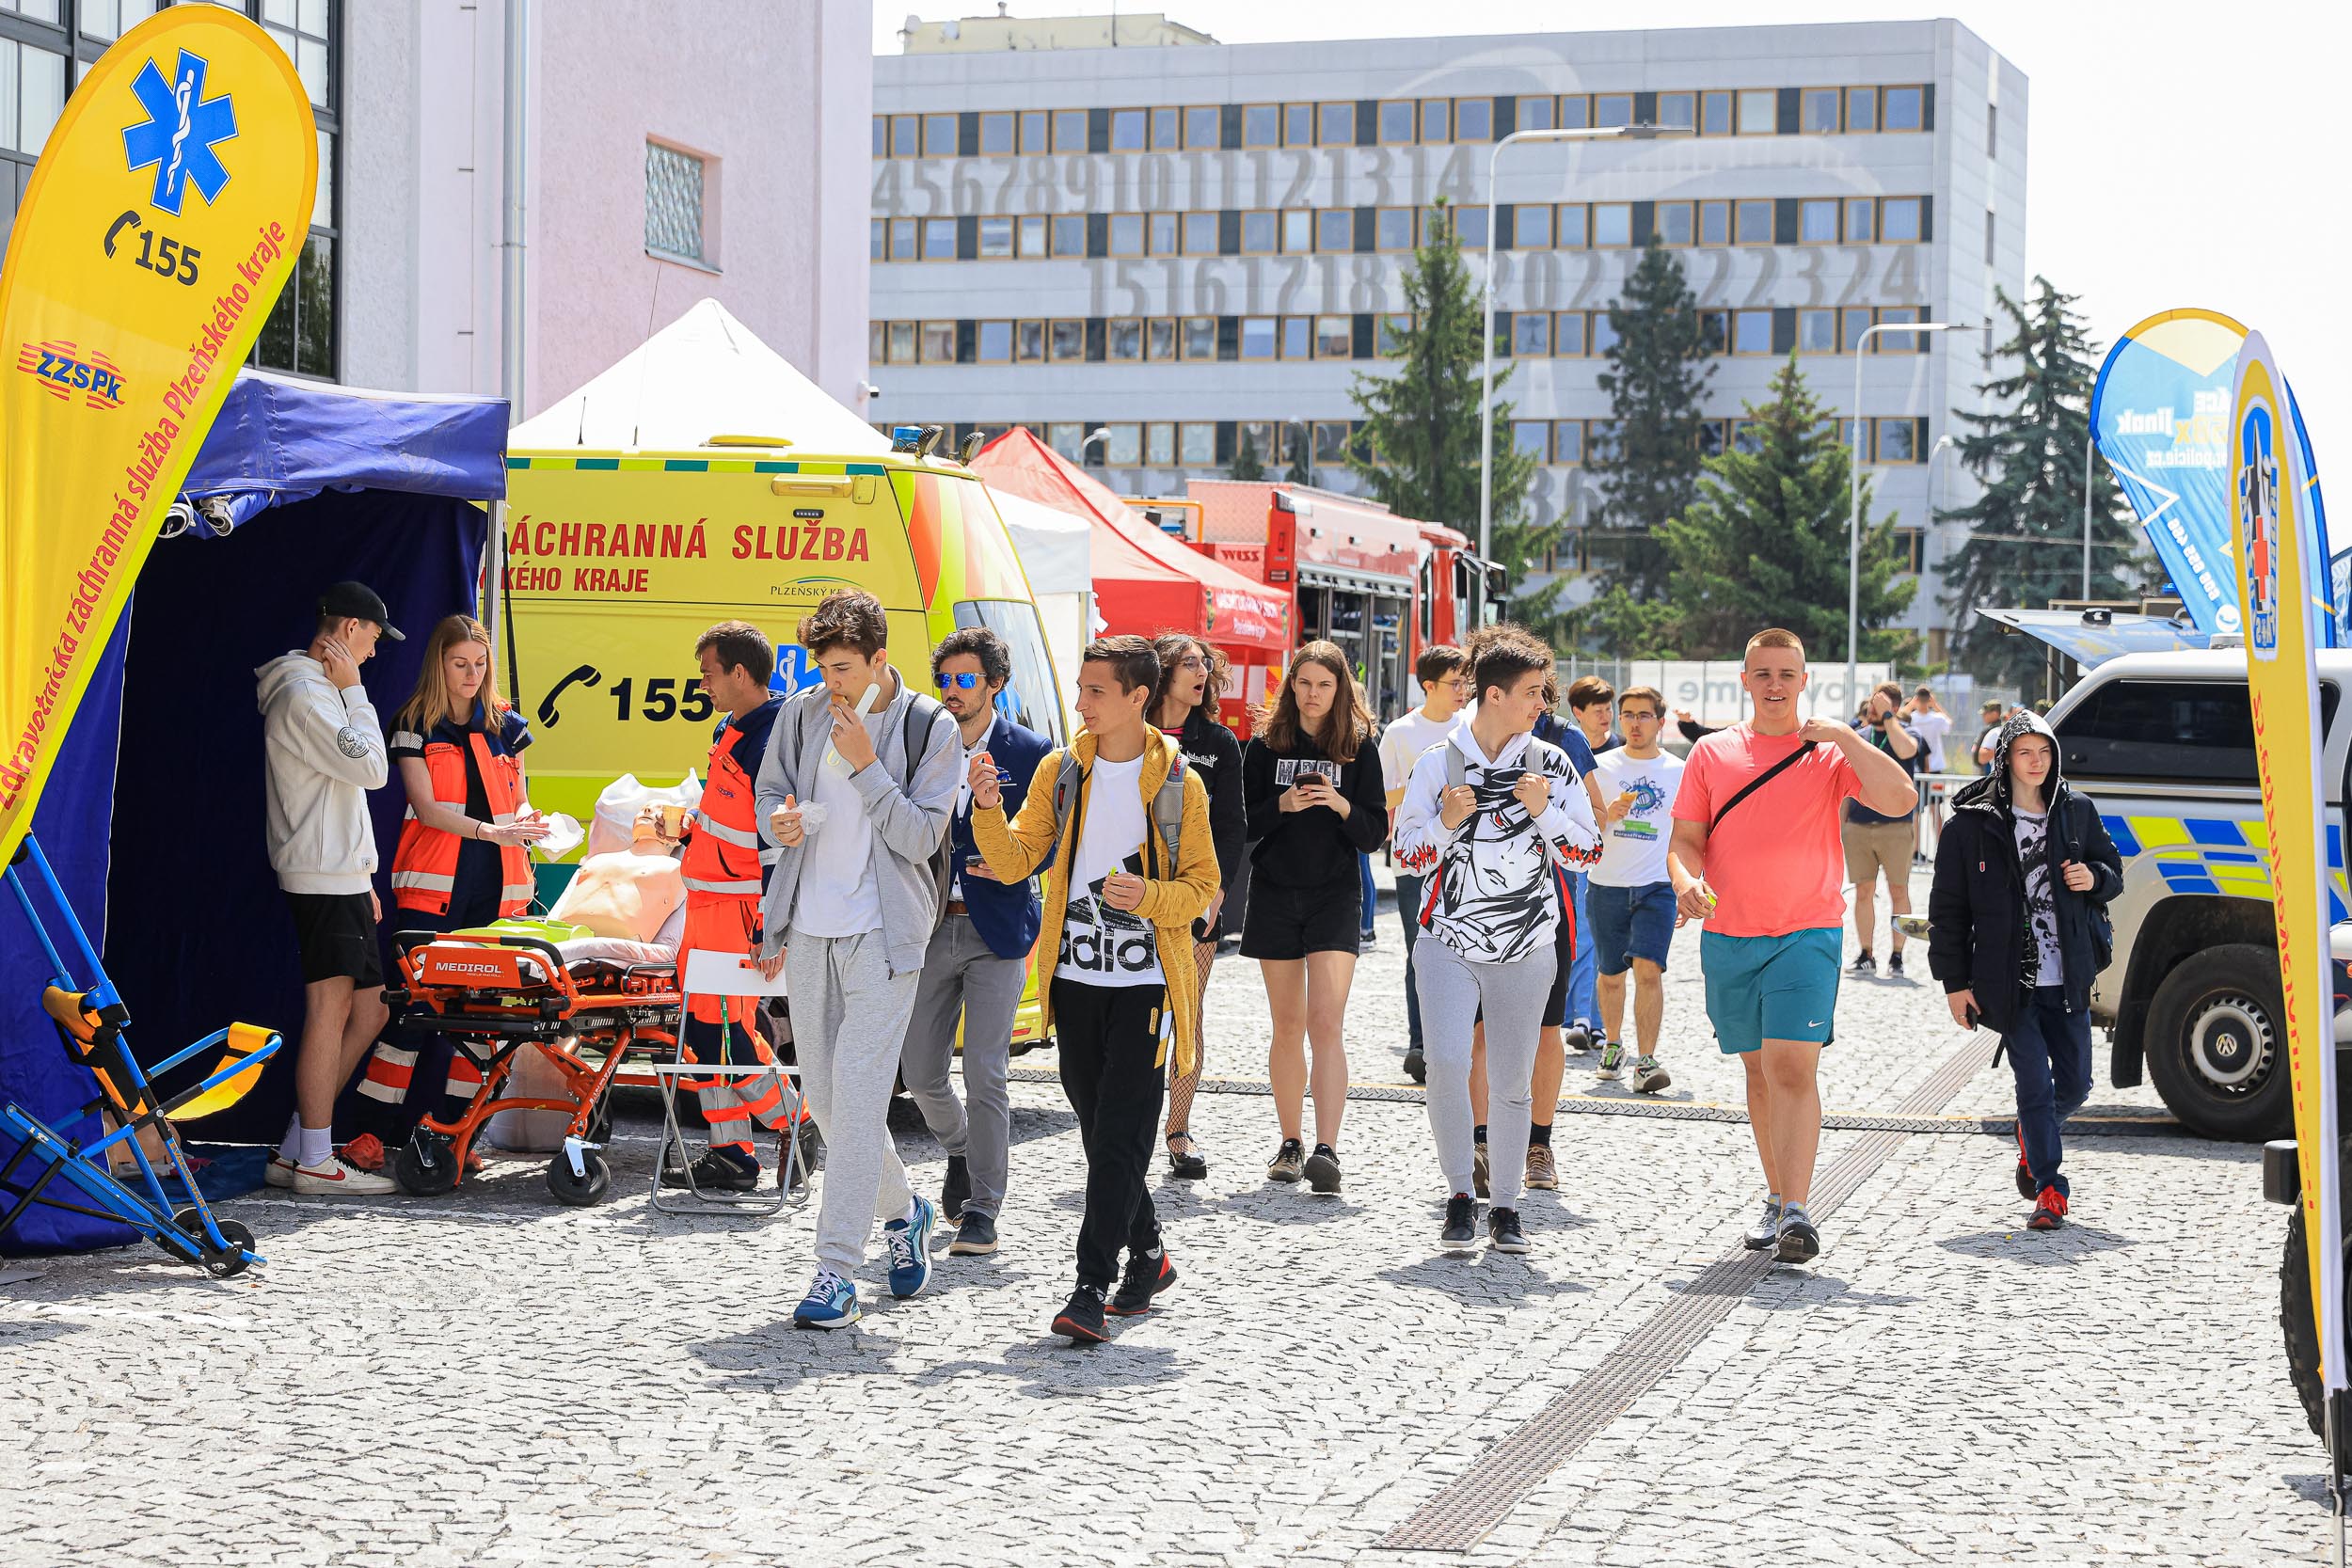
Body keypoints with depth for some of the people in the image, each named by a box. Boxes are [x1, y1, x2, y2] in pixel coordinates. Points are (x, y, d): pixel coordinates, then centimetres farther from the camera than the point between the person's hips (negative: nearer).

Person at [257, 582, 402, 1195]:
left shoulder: (318, 690, 22)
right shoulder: (303, 696, -13)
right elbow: (372, 769, -17)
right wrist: (354, 691, -8)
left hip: (342, 877, 10)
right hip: (322, 877, -10)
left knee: (369, 1011, 8)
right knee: (331, 1008, -10)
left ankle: (294, 1152, 10)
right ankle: (315, 1161, -8)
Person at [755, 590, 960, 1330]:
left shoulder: (930, 727, -6)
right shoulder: (801, 713, 5)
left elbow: (921, 837, -9)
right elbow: (770, 794, 15)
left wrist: (866, 766, -19)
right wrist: (780, 822, -8)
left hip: (883, 932, -5)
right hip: (810, 925, 5)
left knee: (858, 1095, -11)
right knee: (821, 1093, 11)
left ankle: (837, 1271, -10)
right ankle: (901, 1210, 35)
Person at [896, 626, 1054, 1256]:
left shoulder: (1030, 752, -2)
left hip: (997, 930, -4)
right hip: (930, 927, 4)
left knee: (985, 1075, -7)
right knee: (920, 1072, 8)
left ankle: (982, 1211, 1)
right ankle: (962, 1151, 38)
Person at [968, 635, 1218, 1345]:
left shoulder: (1178, 783, -3)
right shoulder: (1060, 770, 6)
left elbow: (1203, 885, 0)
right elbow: (1015, 861, 3)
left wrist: (1149, 897, -19)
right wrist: (989, 809, -15)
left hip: (1145, 982, -4)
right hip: (1077, 977, 4)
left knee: (1119, 1137, -10)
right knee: (1100, 1132, 11)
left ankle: (1092, 1289, -12)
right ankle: (1147, 1254, 29)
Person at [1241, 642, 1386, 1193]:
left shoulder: (1359, 747, 2)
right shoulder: (1265, 745, 4)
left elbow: (1376, 834, 0)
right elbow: (1242, 825, 1)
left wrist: (1342, 805, -18)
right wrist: (1282, 805, -16)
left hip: (1335, 896, -2)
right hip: (1274, 894, 2)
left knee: (1326, 1023, -13)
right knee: (1288, 1025, 7)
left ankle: (1326, 1149, -19)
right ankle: (1291, 1143, 17)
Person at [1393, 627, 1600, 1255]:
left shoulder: (1551, 763, 3)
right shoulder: (1438, 763, 1)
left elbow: (1588, 851, 4)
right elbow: (1407, 854, 5)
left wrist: (1543, 811, -12)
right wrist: (1446, 822, -13)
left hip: (1525, 949, 1)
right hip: (1449, 942, -1)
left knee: (1511, 1081, 5)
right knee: (1447, 1063, -17)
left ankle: (1505, 1205, 18)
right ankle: (1459, 1195, -1)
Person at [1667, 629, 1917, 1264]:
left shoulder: (1829, 753, 2)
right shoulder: (1712, 753, 10)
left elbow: (1899, 799, -12)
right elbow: (1685, 839, 8)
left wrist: (1844, 735, -16)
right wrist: (1687, 882, -13)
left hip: (1806, 936, -3)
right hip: (1727, 937, 3)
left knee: (1793, 1069, -14)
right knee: (1760, 1070, 13)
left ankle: (1796, 1212, -18)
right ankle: (1777, 1198, 25)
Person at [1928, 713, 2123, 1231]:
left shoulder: (2076, 812, 7)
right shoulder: (1973, 822, -4)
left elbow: (2113, 872, 21)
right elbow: (1948, 907, -1)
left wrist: (2094, 878, -5)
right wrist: (1954, 982, -3)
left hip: (2068, 977, 4)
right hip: (2009, 981, -4)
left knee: (2075, 1085, 9)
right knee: (2036, 1084, -7)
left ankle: (2031, 1139, 40)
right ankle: (2050, 1189, 5)